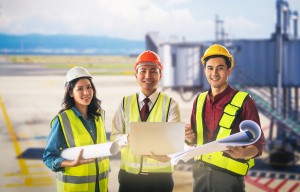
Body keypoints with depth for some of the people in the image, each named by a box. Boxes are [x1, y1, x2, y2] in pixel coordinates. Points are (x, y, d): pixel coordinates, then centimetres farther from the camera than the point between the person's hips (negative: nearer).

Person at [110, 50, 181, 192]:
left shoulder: (170, 104, -3)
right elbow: (114, 136, 3)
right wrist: (128, 138, -19)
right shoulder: (125, 103, 5)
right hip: (129, 174, 2)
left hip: (160, 176, -2)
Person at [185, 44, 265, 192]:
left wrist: (243, 154, -27)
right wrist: (190, 138, -5)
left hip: (228, 176, -4)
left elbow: (258, 143, -7)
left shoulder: (244, 102, -7)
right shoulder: (199, 101, 7)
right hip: (200, 172, 5)